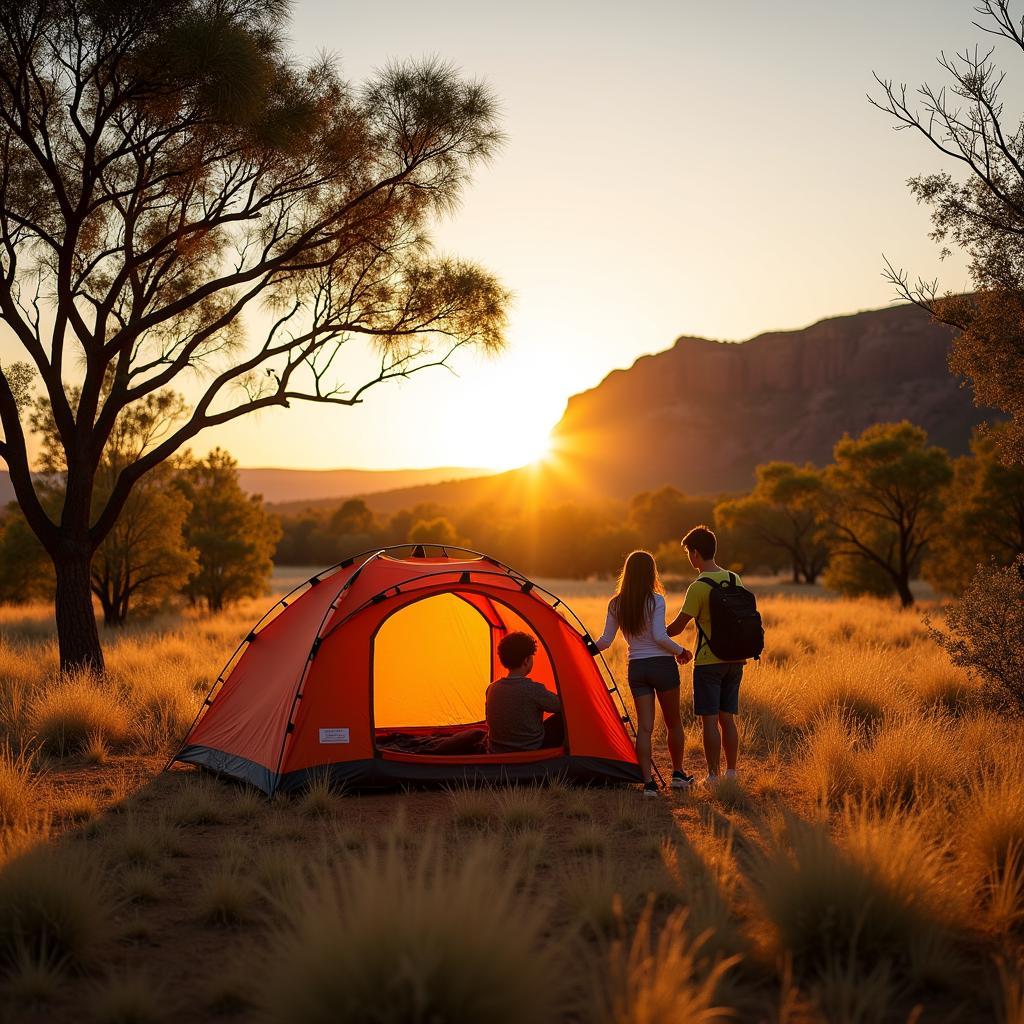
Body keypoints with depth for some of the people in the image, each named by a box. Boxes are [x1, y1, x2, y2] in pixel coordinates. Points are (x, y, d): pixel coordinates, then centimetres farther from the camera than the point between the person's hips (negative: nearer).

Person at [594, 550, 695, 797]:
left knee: (644, 726, 3)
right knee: (673, 723, 14)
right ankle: (678, 774, 25)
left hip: (636, 668, 3)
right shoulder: (656, 600, -11)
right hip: (662, 665, -3)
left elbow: (605, 640, 4)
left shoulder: (616, 605, 3)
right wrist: (681, 652, -1)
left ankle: (648, 782, -5)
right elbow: (660, 637, -16)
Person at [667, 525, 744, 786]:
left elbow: (677, 627, -13)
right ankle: (731, 773, 17)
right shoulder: (735, 580, 7)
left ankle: (713, 776, 0)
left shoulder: (698, 588, -15)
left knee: (709, 720, -1)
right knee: (727, 718, 14)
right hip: (735, 660, 7)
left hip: (708, 661, -7)